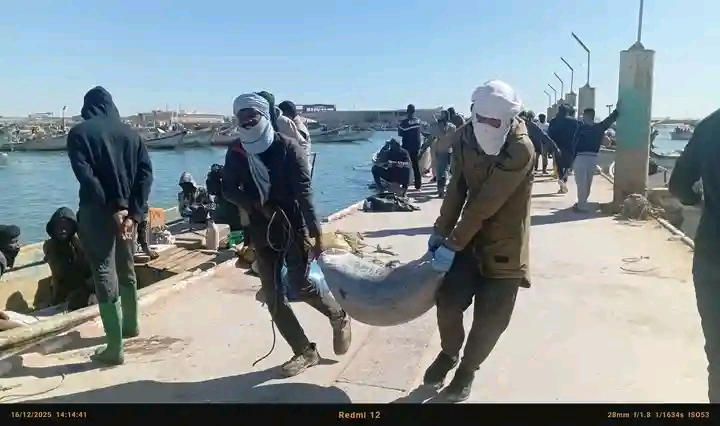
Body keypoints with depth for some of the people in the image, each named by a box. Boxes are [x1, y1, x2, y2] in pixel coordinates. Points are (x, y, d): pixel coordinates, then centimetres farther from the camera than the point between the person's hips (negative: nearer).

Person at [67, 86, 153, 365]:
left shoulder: (79, 133, -1)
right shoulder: (130, 133, 10)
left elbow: (85, 175, -15)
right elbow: (146, 173, -2)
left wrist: (112, 208, -13)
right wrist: (134, 213, -6)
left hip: (97, 212, -4)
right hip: (127, 211, 5)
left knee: (104, 276, -2)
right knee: (126, 269, 21)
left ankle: (115, 348, 1)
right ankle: (131, 325, 38)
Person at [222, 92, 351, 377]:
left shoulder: (288, 147, -9)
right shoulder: (235, 155, 3)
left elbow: (304, 191, -14)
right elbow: (228, 190, 4)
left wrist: (317, 234, -20)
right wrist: (258, 206, -13)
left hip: (294, 227, -4)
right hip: (262, 232, 5)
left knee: (301, 284, -9)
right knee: (273, 296, 3)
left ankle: (339, 317, 23)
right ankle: (304, 351, 17)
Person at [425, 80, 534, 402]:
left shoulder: (520, 149, -25)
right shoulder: (464, 137, -6)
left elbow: (486, 204, -27)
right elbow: (457, 188, 3)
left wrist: (452, 244, -25)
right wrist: (440, 230, 1)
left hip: (505, 243, -4)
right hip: (470, 235, 4)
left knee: (490, 318, 1)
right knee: (448, 299, -2)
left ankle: (467, 369, 27)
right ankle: (449, 353, 28)